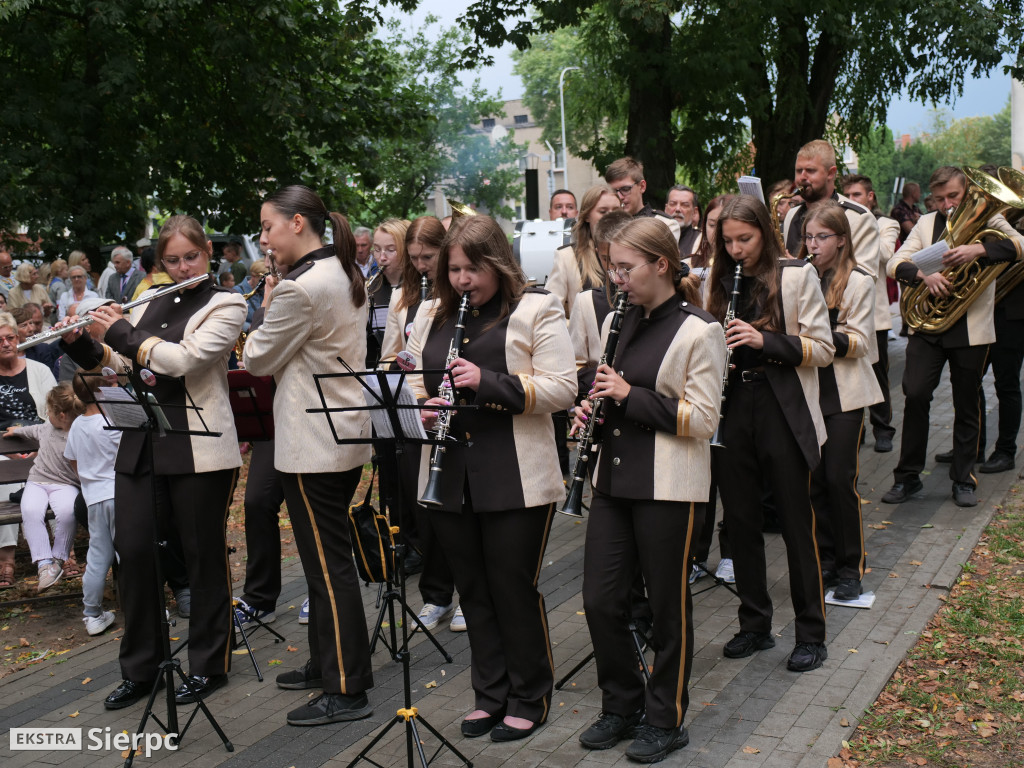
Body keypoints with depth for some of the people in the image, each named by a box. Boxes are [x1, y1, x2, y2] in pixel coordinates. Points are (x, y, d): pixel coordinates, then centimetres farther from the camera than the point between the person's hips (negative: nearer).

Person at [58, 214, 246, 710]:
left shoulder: (225, 306, -4)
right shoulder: (150, 305, 14)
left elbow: (183, 359, -18)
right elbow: (115, 362, 21)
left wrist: (122, 330, -9)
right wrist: (79, 340, 3)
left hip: (200, 449, -5)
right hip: (141, 444, 6)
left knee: (203, 555, 5)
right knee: (132, 550, 4)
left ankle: (208, 666, 19)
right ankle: (139, 668, 19)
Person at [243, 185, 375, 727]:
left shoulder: (300, 288, -21)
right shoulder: (344, 274, 9)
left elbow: (258, 360, -11)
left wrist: (266, 307, 2)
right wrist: (277, 307, 8)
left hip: (313, 444, -10)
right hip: (345, 434, 10)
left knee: (327, 562, -2)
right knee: (326, 554, 19)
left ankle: (347, 691, 6)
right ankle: (327, 662, 32)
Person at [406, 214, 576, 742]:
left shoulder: (537, 311, -4)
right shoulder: (430, 316, 13)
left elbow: (562, 388, -11)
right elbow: (412, 381, 18)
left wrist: (489, 381, -21)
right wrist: (423, 407, -6)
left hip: (516, 481, -5)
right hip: (450, 478, 5)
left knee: (514, 589, 3)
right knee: (474, 591, 13)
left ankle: (529, 700, 21)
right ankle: (489, 695, 28)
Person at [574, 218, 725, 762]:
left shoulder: (698, 331, -9)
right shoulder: (618, 323, 11)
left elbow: (703, 420, -13)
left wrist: (631, 395, -19)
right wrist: (593, 407, 1)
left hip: (668, 487, -6)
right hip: (614, 478, 6)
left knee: (667, 605, 6)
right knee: (600, 600, 6)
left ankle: (666, 720, 23)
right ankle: (622, 705, 27)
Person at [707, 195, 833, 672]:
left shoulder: (797, 276, -3)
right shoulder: (719, 280, 10)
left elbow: (822, 349, -6)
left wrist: (766, 340, -20)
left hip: (783, 414, -4)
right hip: (732, 413, 4)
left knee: (796, 523, 3)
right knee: (740, 522, 9)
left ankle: (811, 634, 15)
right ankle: (755, 625, 24)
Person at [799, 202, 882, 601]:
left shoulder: (858, 282, -2)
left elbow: (860, 341, -8)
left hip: (844, 394, -4)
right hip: (807, 391, 4)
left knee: (839, 478, -5)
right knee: (813, 477, 5)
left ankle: (851, 566, 8)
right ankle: (825, 557, 19)